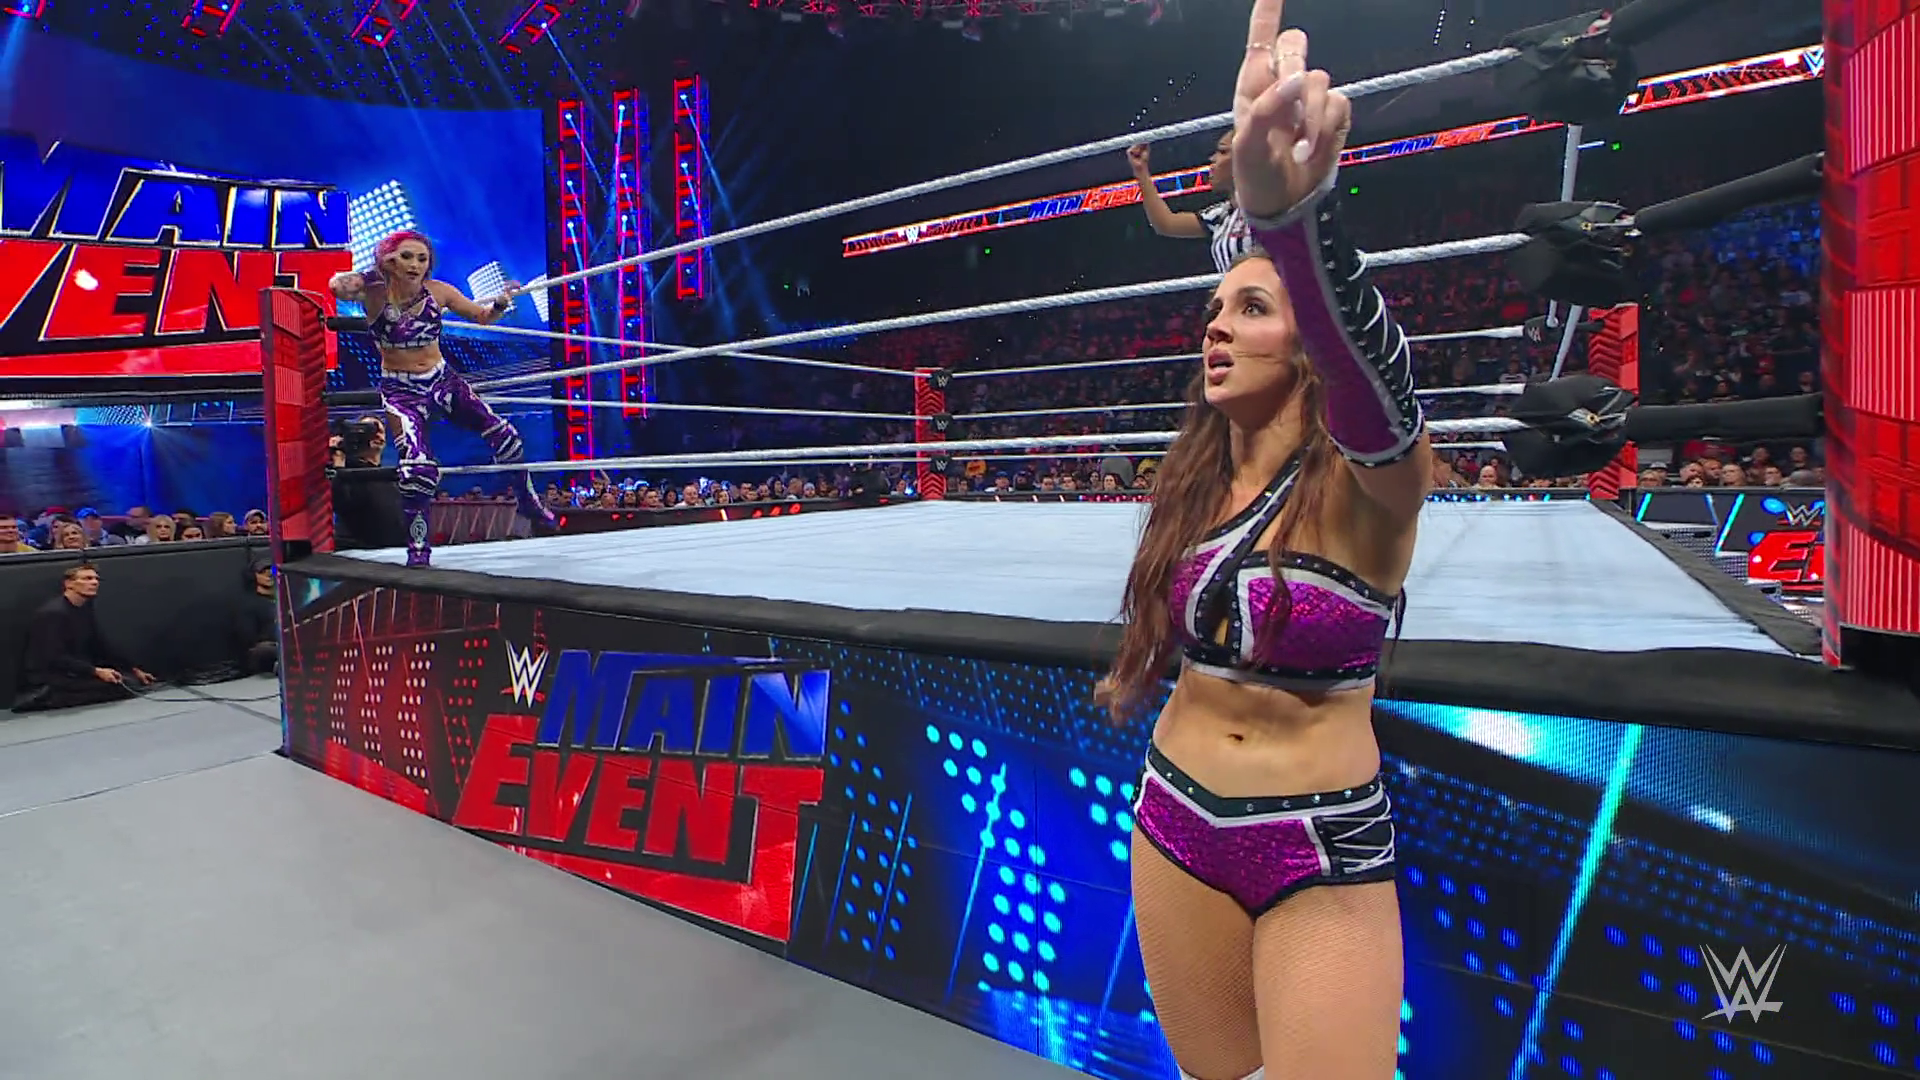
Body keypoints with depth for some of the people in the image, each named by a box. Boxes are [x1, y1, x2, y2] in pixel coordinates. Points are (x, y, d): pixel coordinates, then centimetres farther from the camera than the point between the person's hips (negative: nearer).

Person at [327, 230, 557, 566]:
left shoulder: (438, 291, -7)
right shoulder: (377, 292, -16)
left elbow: (482, 316, 5)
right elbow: (338, 287, -36)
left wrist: (501, 303, -14)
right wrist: (377, 270, -29)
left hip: (442, 379, 4)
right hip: (401, 391, -4)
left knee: (505, 437, -2)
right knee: (418, 467, -21)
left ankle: (529, 503, 22)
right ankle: (417, 547, -2)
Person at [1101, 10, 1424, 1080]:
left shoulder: (1371, 481, -17)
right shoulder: (1199, 480, 1)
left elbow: (1369, 363, -41)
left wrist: (1288, 206, -56)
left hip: (1323, 857, -5)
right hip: (1177, 827, 5)